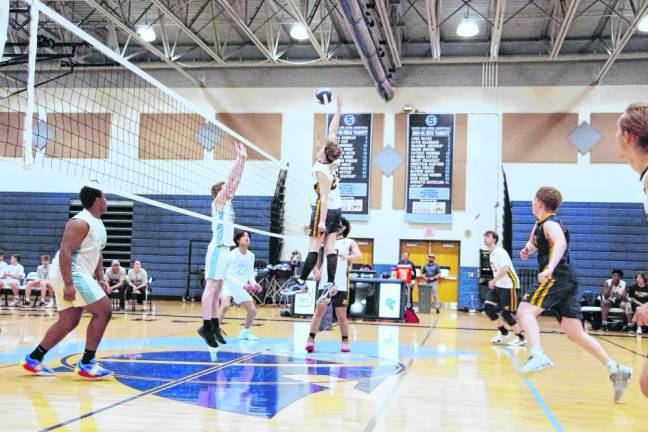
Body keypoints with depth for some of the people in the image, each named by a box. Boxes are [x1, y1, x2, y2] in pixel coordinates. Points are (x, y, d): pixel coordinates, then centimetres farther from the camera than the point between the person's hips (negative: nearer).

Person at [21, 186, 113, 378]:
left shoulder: (98, 224, 15)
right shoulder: (81, 223, -17)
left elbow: (96, 253, 24)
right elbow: (65, 252, -24)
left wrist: (100, 278, 17)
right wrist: (68, 283, -28)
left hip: (78, 275, 10)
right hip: (70, 275, -10)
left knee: (68, 322, 13)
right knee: (103, 311, -11)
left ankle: (33, 359, 21)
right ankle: (86, 364, -7)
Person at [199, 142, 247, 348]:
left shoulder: (227, 203, 18)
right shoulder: (218, 201, -2)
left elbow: (236, 180, 18)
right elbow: (231, 178, -8)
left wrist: (243, 159, 17)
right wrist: (239, 158, -6)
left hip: (225, 248, 9)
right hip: (218, 248, -9)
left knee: (217, 289, 7)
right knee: (211, 286, -11)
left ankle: (214, 326, 8)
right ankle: (206, 326, -14)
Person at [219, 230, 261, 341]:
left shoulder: (251, 255, 1)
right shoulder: (233, 254, -18)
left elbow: (250, 274, 8)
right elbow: (229, 276, -22)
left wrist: (254, 284, -13)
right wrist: (243, 285, -33)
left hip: (241, 288, 6)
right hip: (228, 284, -6)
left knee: (253, 311, 2)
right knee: (226, 305, -32)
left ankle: (245, 332, 25)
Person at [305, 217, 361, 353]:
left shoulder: (349, 242, 8)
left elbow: (359, 255, -8)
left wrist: (348, 257, -29)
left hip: (341, 284, -1)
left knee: (341, 314, 3)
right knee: (319, 311, -4)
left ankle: (345, 341, 16)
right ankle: (311, 339, 0)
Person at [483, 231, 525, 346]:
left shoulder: (499, 252, -16)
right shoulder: (492, 254, 13)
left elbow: (505, 269, -28)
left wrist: (494, 280, -25)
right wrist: (494, 282, 20)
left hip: (509, 285, -9)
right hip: (498, 285, 9)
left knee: (506, 313, -8)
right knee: (488, 307, 1)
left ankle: (520, 338, 6)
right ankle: (503, 331, 15)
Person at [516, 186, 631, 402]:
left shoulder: (550, 224, -7)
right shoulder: (539, 224, 21)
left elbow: (560, 243, -28)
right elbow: (533, 241, 42)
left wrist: (549, 269, -44)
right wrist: (528, 248, 17)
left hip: (557, 278, -9)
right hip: (567, 282, 9)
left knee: (525, 311, -19)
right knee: (575, 334, 6)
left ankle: (538, 355, -39)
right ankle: (615, 369, 4)